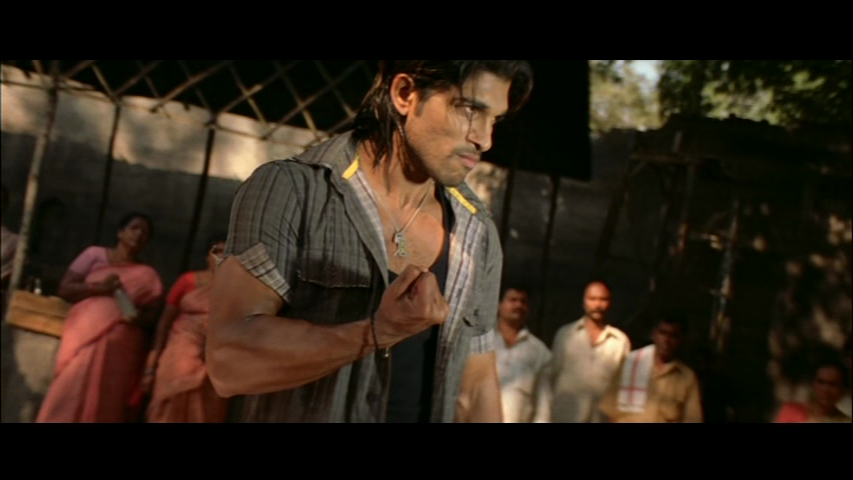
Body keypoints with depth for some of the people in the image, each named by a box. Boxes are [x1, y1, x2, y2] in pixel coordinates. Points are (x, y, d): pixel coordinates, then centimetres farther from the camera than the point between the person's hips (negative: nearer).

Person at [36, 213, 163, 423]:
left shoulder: (148, 275, 16)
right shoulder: (95, 254, 12)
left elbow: (153, 313, 9)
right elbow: (65, 289, 7)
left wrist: (140, 317, -14)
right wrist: (98, 288, -10)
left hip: (121, 346, 1)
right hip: (86, 337, -1)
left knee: (106, 404, -5)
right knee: (71, 395, -14)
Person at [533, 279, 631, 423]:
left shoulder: (621, 341, 4)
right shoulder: (565, 334, 5)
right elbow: (546, 377, 5)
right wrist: (542, 418, -3)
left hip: (601, 421, 0)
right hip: (562, 420, 0)